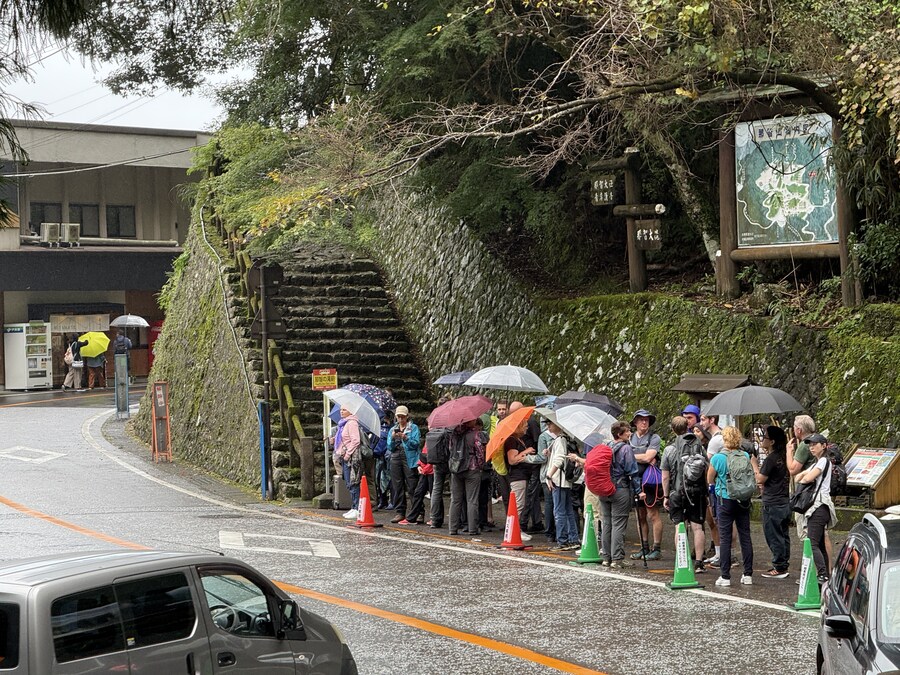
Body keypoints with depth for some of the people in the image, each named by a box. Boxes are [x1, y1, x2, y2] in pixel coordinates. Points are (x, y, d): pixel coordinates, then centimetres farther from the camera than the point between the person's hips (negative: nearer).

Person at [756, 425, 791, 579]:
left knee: (774, 537, -2)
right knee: (783, 536, 13)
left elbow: (760, 480, -15)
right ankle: (784, 565, 19)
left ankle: (779, 568, 1)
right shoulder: (783, 457, 8)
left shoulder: (771, 459, -18)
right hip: (785, 502, 9)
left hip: (773, 504, -9)